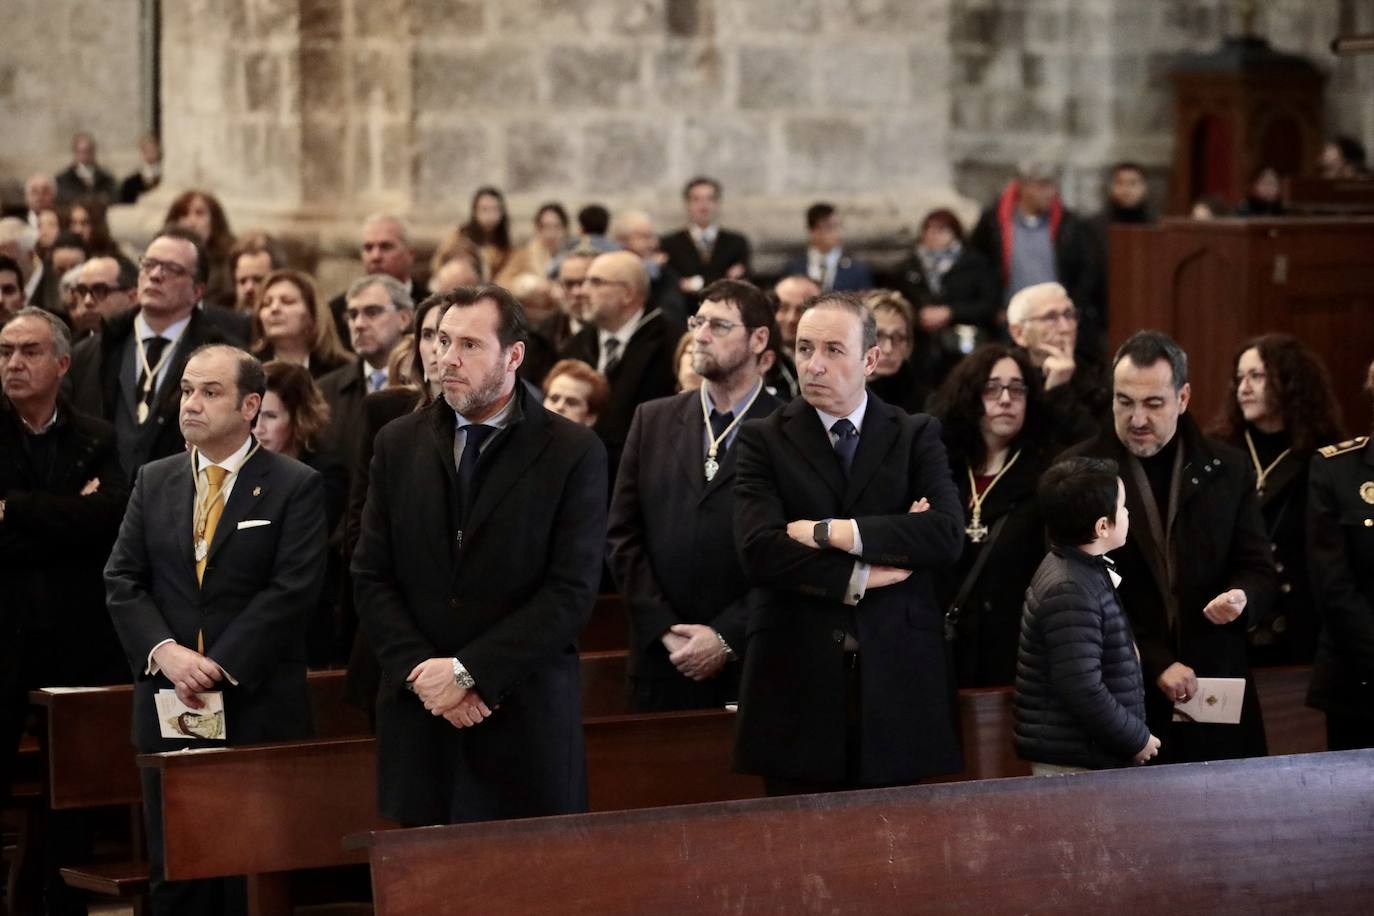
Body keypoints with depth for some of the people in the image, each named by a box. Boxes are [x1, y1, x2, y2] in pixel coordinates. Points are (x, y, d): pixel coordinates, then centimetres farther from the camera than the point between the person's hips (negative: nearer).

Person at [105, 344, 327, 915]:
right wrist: (165, 652, -11)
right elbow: (122, 582, 6)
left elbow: (291, 590, -10)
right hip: (167, 709, 4)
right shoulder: (153, 482, 12)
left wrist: (219, 667, -16)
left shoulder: (295, 488, -2)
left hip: (257, 708, -4)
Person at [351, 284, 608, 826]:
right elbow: (371, 579, 7)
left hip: (526, 720, -3)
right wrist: (421, 670, -8)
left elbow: (571, 593, -9)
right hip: (417, 719, 3)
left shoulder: (573, 453, -2)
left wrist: (467, 671, -13)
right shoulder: (398, 445, 10)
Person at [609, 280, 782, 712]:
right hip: (662, 661, 3)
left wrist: (727, 638, -11)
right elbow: (624, 536, 7)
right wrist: (664, 629, -4)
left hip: (752, 664, -3)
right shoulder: (652, 420, 10)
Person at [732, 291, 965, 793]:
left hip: (898, 677, 1)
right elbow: (760, 549, -10)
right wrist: (863, 575, -11)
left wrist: (832, 532, -13)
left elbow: (946, 533, -9)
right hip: (796, 681, -1)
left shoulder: (917, 436, 8)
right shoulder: (763, 440, 5)